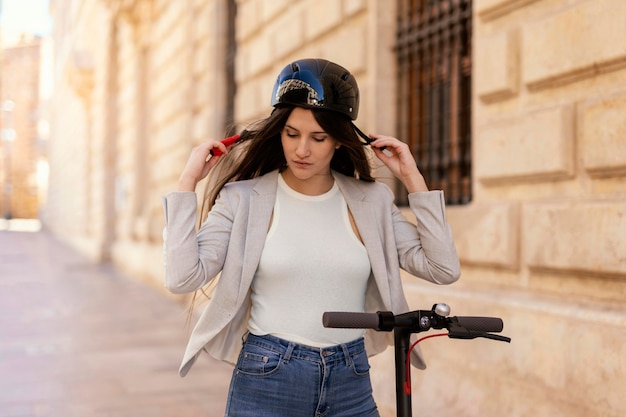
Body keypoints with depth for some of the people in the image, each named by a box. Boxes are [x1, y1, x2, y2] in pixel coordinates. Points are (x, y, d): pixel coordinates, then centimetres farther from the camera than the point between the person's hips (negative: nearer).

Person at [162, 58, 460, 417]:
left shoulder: (372, 201, 3)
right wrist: (188, 182, -11)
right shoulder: (243, 199, -3)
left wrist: (413, 179, -3)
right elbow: (182, 277, -14)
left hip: (352, 387, 2)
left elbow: (444, 269, -4)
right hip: (266, 385, -2)